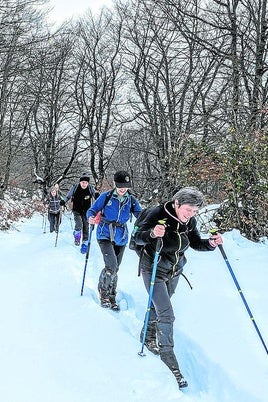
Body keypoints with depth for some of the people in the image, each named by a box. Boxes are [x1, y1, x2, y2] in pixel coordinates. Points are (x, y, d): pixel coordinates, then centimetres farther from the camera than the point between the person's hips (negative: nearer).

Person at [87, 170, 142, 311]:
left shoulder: (131, 200, 2)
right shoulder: (106, 196, -6)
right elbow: (92, 210, 0)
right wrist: (91, 217, -23)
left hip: (120, 238, 3)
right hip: (105, 235, -3)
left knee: (115, 269, 10)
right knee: (111, 266, -19)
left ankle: (111, 297, 28)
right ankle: (103, 290, 6)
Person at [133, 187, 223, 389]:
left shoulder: (190, 221, -8)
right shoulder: (158, 214, -24)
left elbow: (196, 243, 4)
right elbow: (138, 237, -21)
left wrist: (211, 243, -16)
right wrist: (152, 233, -42)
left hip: (174, 271, 6)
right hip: (154, 270, -6)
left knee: (158, 306, 23)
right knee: (166, 314, -12)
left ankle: (148, 337, 46)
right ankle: (167, 354, 2)